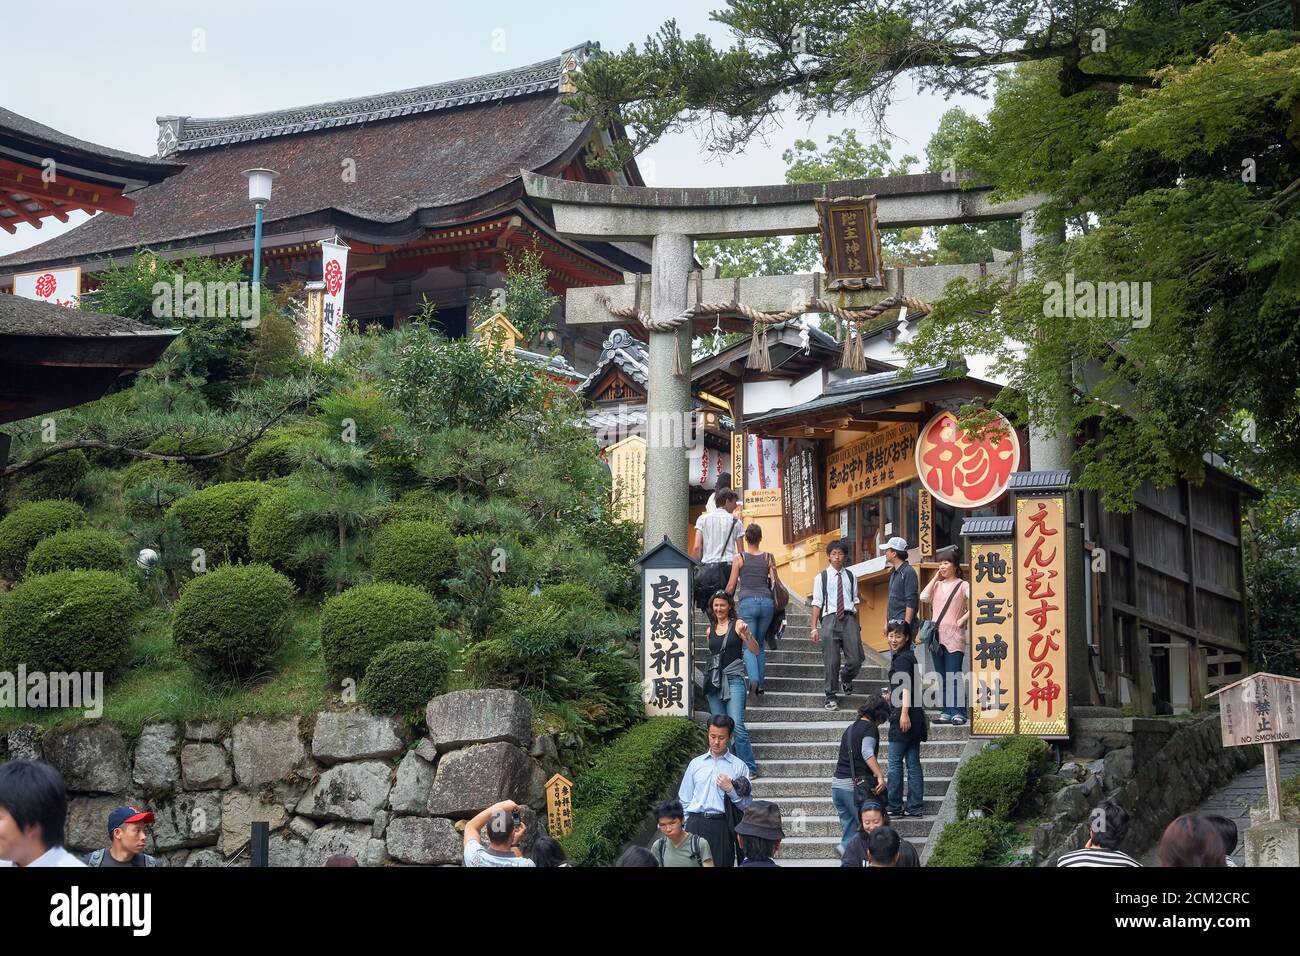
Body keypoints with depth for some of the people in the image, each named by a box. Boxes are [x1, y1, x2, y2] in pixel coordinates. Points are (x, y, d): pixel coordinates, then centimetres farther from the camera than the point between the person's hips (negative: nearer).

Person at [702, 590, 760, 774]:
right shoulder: (710, 629, 14)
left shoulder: (737, 624, 0)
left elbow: (755, 651, -5)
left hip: (733, 679, -5)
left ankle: (749, 768, -7)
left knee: (737, 726, -13)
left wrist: (747, 635, -23)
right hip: (713, 681, 5)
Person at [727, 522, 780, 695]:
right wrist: (777, 604, 19)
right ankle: (760, 684, 9)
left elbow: (731, 586, 3)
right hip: (767, 602, 3)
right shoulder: (768, 558, 7)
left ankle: (754, 678, -25)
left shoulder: (739, 558, 1)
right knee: (761, 645, 15)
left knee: (748, 646, -1)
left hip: (747, 603, -3)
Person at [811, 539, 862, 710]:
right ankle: (831, 696, 9)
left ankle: (845, 679, 30)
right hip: (830, 619, -2)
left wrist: (856, 626, 12)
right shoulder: (821, 577, 5)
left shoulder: (850, 577, 11)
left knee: (856, 658, -3)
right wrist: (815, 627, -2)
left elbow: (855, 601, 14)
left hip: (849, 618, 2)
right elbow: (817, 603, 4)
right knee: (831, 661, -2)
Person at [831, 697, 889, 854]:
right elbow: (867, 752, -21)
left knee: (849, 828, 12)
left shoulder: (850, 728, 21)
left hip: (837, 784, 8)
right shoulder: (871, 728, -4)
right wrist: (880, 776, -29)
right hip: (856, 786, -8)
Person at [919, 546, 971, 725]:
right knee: (942, 677, 7)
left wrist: (962, 620, -14)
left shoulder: (962, 585, -1)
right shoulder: (937, 584, 16)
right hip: (937, 636, 6)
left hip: (954, 636, -6)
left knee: (954, 676, -11)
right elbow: (924, 598, 0)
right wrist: (935, 578, 3)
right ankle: (946, 712, 11)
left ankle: (958, 713, -11)